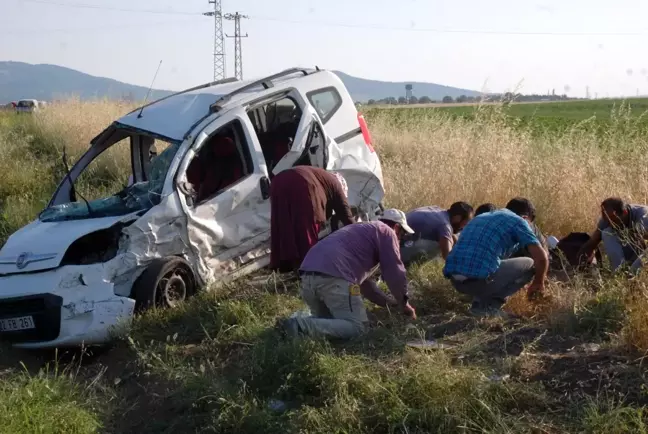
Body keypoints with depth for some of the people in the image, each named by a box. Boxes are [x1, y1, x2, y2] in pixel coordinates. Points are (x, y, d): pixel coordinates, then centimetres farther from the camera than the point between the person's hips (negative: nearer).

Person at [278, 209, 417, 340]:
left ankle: (298, 323, -3)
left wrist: (389, 302, 43)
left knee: (327, 321, 26)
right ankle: (300, 326, -21)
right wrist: (403, 303, 23)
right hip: (334, 277, -9)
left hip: (308, 276, 9)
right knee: (355, 327, -3)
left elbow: (364, 279, 42)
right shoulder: (386, 231, 12)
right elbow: (394, 272, 8)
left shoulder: (361, 230, 38)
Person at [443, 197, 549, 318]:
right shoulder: (518, 221, 10)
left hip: (455, 279, 7)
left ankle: (479, 303, 16)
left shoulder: (481, 217, 30)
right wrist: (538, 283, 22)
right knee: (530, 265, 16)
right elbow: (541, 257, 0)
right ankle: (490, 305, 5)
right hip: (479, 277, -7)